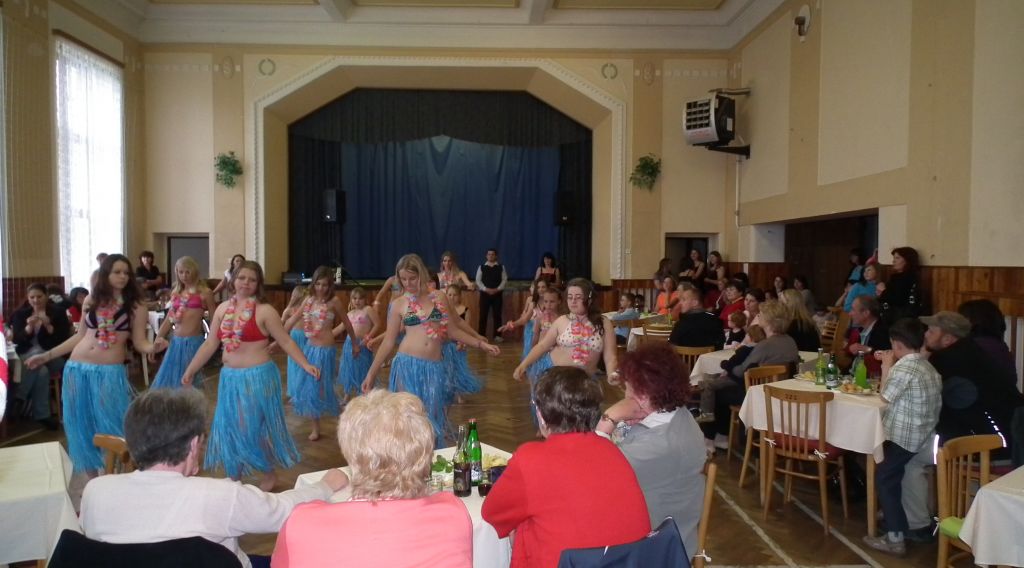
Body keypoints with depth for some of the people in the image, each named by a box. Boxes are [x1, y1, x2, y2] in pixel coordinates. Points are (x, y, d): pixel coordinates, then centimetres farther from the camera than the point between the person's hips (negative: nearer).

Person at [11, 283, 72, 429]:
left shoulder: (58, 313, 2)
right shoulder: (20, 314, 9)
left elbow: (64, 339, -6)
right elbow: (17, 340, -2)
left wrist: (48, 326, -21)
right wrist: (29, 327, -20)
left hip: (54, 358, -1)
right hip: (26, 356, 1)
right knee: (42, 371, -34)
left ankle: (19, 398, -18)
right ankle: (41, 415, -25)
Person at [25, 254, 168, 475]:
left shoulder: (136, 305, -1)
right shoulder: (92, 300, 8)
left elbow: (139, 342, -3)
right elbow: (80, 336, 15)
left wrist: (153, 347, -26)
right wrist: (47, 355, 15)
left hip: (110, 372, -4)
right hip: (77, 369, 4)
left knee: (112, 427, -3)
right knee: (82, 426, 9)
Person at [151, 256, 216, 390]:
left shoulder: (204, 292, -3)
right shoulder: (176, 292, 12)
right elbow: (168, 319, 16)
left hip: (193, 341, -6)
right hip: (176, 341, 6)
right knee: (169, 381, 9)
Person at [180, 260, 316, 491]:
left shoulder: (265, 311, -9)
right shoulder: (222, 309, 6)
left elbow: (286, 342, -9)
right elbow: (210, 344, 12)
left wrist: (306, 365, -19)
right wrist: (190, 370, 12)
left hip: (258, 377, -5)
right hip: (229, 378, 5)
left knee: (254, 428, 0)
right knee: (230, 428, 11)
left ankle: (269, 474, 23)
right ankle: (234, 477, 28)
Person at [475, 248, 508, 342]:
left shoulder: (501, 267, 5)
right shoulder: (481, 267, 4)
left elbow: (504, 280, 0)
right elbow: (478, 280, 1)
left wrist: (497, 289, -13)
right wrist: (486, 289, -12)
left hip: (497, 293, 0)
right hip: (484, 293, 0)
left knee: (497, 315, 1)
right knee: (483, 315, 0)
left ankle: (497, 335, 6)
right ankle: (481, 335, 6)